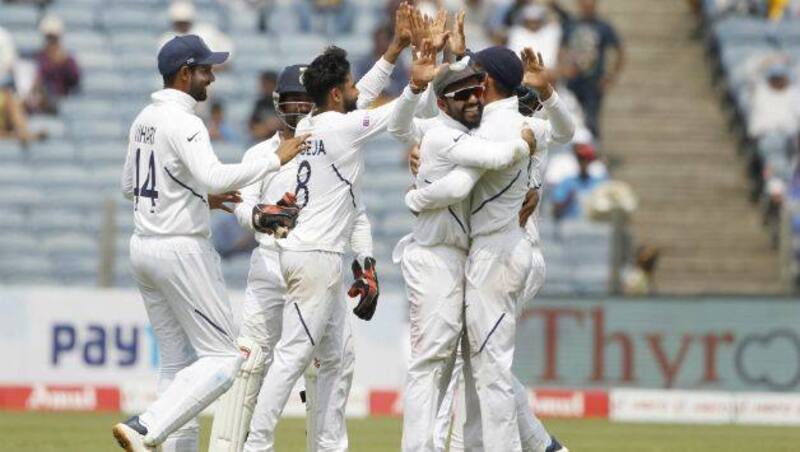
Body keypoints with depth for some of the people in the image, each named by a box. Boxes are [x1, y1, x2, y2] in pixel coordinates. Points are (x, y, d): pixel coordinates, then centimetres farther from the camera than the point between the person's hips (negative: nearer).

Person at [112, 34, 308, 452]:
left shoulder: (145, 120, 12)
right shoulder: (183, 123, -16)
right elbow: (215, 177, -31)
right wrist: (277, 159, -23)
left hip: (143, 246, 9)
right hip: (182, 250, -9)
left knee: (177, 363, 13)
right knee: (222, 359, -6)